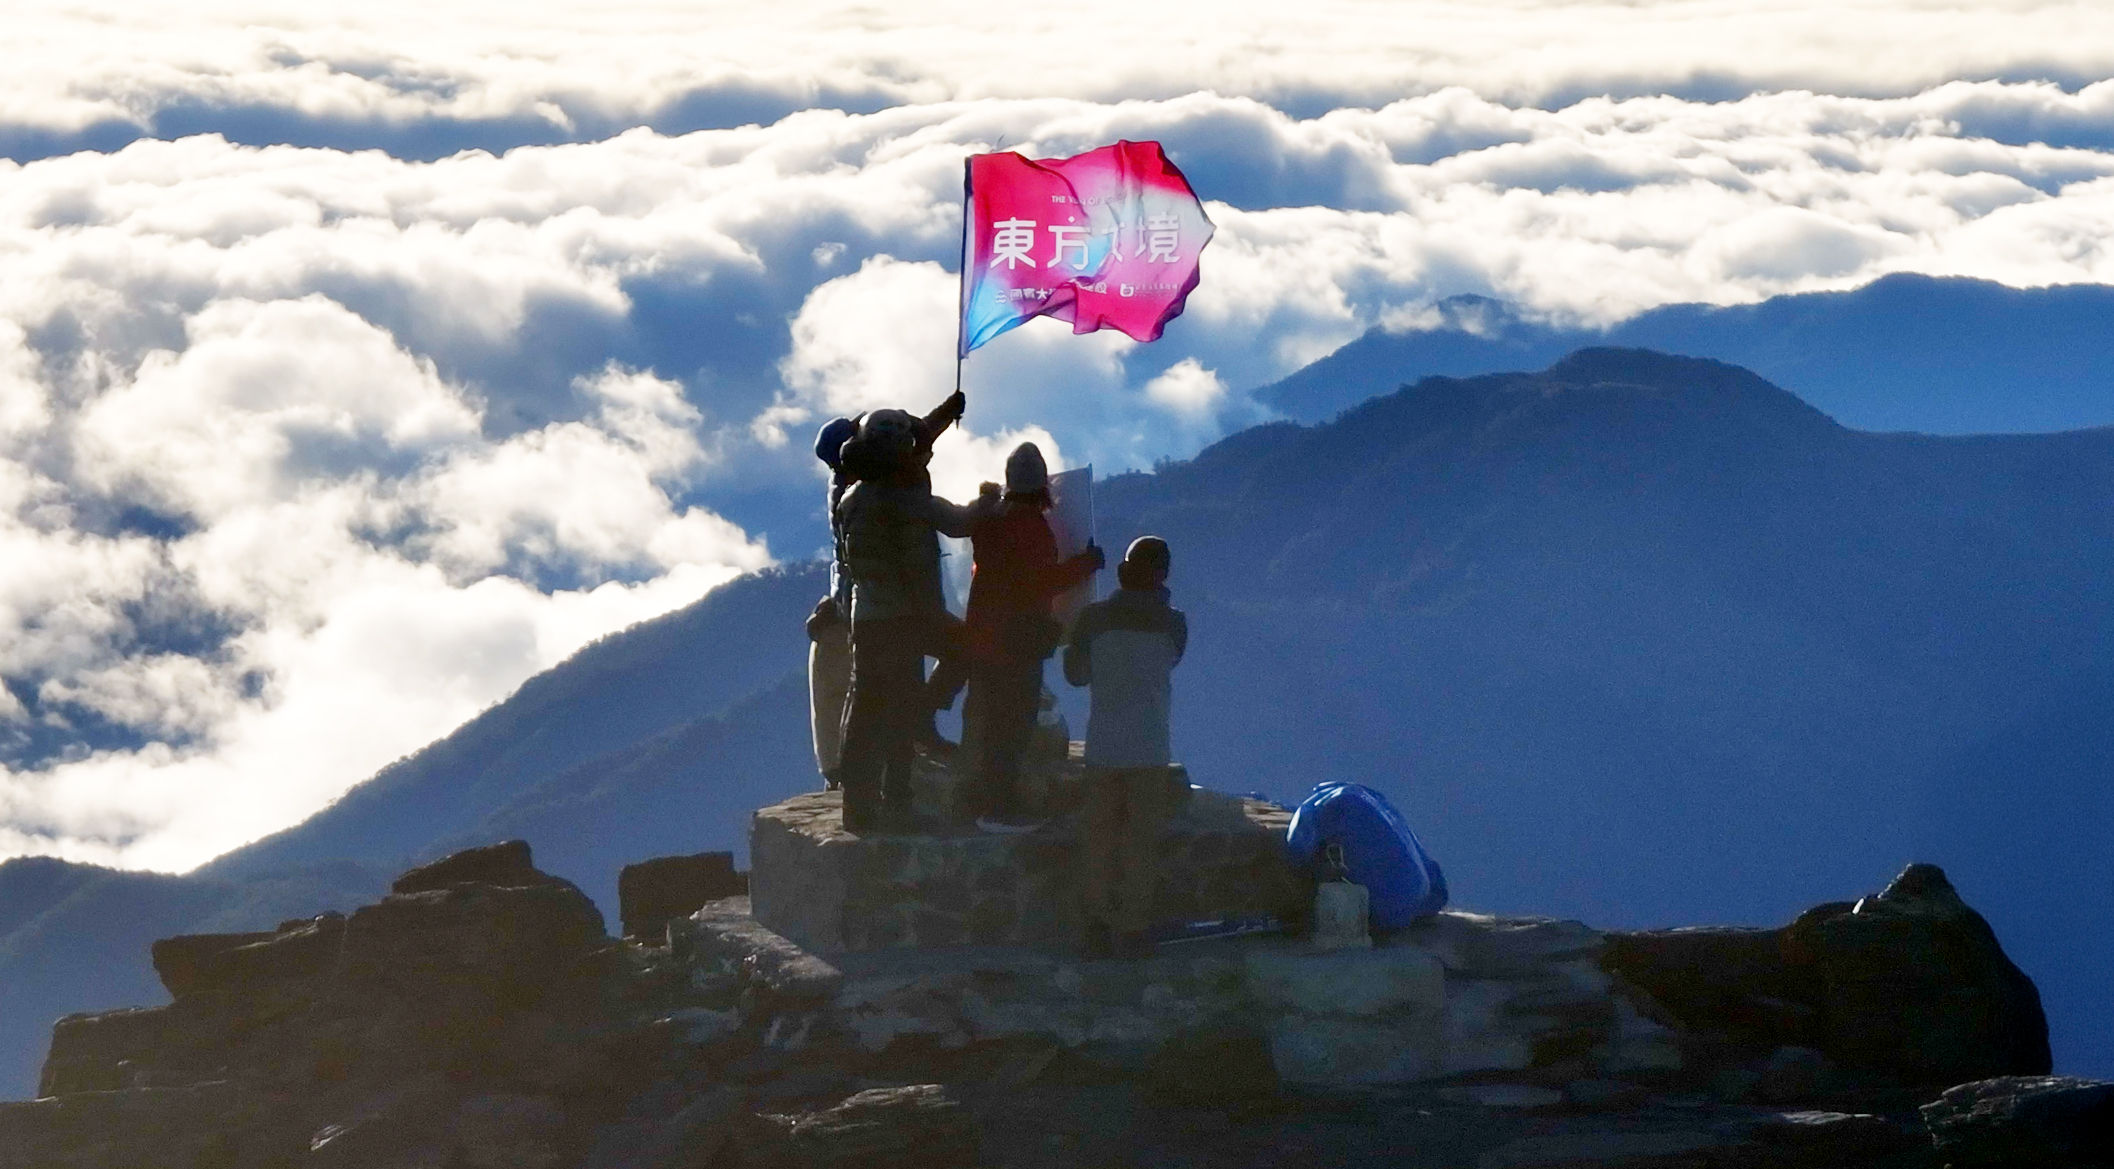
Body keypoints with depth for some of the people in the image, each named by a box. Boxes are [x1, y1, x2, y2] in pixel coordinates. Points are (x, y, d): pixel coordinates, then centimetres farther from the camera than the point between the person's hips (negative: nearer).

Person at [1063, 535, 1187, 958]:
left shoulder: (1094, 618, -1)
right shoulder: (1171, 623, -3)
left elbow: (1075, 673, 9)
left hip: (1102, 747, 1)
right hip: (1150, 749, -1)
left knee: (1098, 839, 9)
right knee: (1141, 840, 4)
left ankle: (1098, 928, 8)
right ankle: (1132, 929, 3)